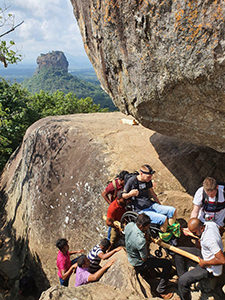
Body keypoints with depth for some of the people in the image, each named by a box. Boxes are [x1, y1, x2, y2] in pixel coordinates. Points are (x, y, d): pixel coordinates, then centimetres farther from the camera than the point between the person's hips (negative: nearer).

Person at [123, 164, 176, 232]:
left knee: (172, 210, -13)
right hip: (141, 210, -7)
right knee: (163, 218, -28)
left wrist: (160, 205, 24)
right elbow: (123, 196, -7)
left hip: (151, 205, 7)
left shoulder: (148, 181, 6)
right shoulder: (132, 181, -14)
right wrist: (130, 194, -30)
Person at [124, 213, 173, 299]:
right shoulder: (141, 240, -40)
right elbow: (144, 258, -23)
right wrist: (146, 241, -18)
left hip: (130, 257, 8)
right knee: (167, 264, -3)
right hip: (139, 264, -8)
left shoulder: (129, 225, -19)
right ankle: (161, 291, 8)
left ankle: (145, 273, 42)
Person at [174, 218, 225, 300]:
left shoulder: (210, 240, -36)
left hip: (210, 268, -10)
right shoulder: (210, 223, -11)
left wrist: (205, 263, -22)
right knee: (179, 252, 7)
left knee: (182, 281, -17)